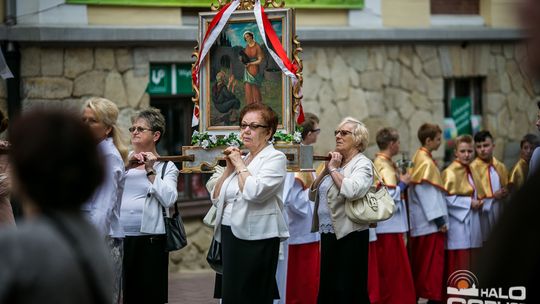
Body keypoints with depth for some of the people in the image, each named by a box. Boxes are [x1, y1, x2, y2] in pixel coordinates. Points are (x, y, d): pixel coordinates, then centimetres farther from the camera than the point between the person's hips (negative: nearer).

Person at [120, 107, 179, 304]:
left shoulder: (167, 167, 6)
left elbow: (169, 199, -9)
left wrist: (150, 171, -10)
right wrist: (127, 166, -14)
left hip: (150, 240, -2)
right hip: (118, 237, 2)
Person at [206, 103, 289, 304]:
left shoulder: (275, 158, -6)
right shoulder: (239, 158, 16)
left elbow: (254, 192, -22)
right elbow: (216, 198, 13)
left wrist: (240, 165, -8)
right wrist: (229, 168, 3)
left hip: (256, 240, -8)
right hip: (229, 236, 8)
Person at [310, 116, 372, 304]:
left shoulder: (362, 164, -8)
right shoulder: (335, 162, 15)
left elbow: (351, 191, -28)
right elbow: (313, 194, 14)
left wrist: (334, 169, -13)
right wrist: (326, 170, 1)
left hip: (349, 236, -8)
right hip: (328, 234, 8)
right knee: (327, 289, 12)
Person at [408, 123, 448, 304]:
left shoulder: (418, 159, 13)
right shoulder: (426, 162, -15)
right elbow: (428, 193, -19)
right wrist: (439, 219, -18)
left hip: (420, 222, 10)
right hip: (430, 221, -10)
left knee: (419, 263, 13)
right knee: (434, 262, -7)